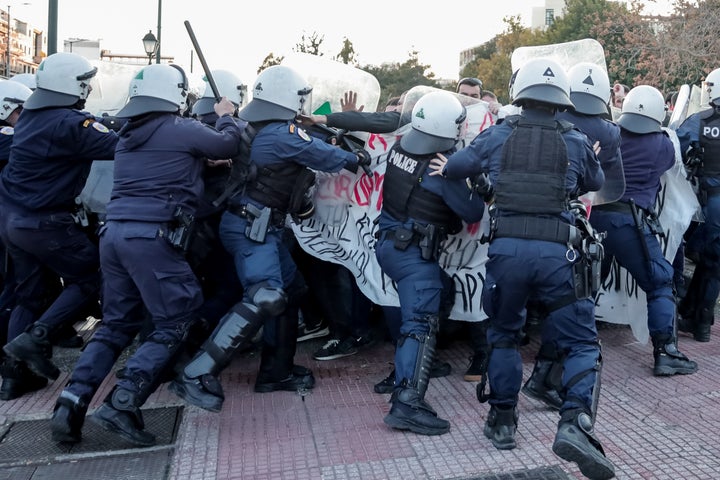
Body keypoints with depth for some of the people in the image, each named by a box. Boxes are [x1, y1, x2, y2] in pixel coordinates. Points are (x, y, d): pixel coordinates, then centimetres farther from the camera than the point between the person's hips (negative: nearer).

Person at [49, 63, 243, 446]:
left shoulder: (129, 135, 20)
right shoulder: (183, 130, -2)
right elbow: (228, 145, 14)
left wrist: (204, 153, 36)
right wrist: (226, 117, 31)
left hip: (113, 233, 8)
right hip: (152, 237, -8)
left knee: (116, 325, 17)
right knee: (173, 325, 0)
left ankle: (70, 403, 8)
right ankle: (120, 405, -9)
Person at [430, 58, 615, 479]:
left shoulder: (496, 137, 8)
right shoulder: (577, 142, 7)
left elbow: (454, 166, 24)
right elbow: (596, 183, 26)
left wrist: (445, 168, 47)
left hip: (507, 249, 2)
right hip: (559, 251, -1)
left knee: (503, 334, 22)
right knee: (582, 343, 10)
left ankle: (502, 421, 28)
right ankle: (576, 423, -10)